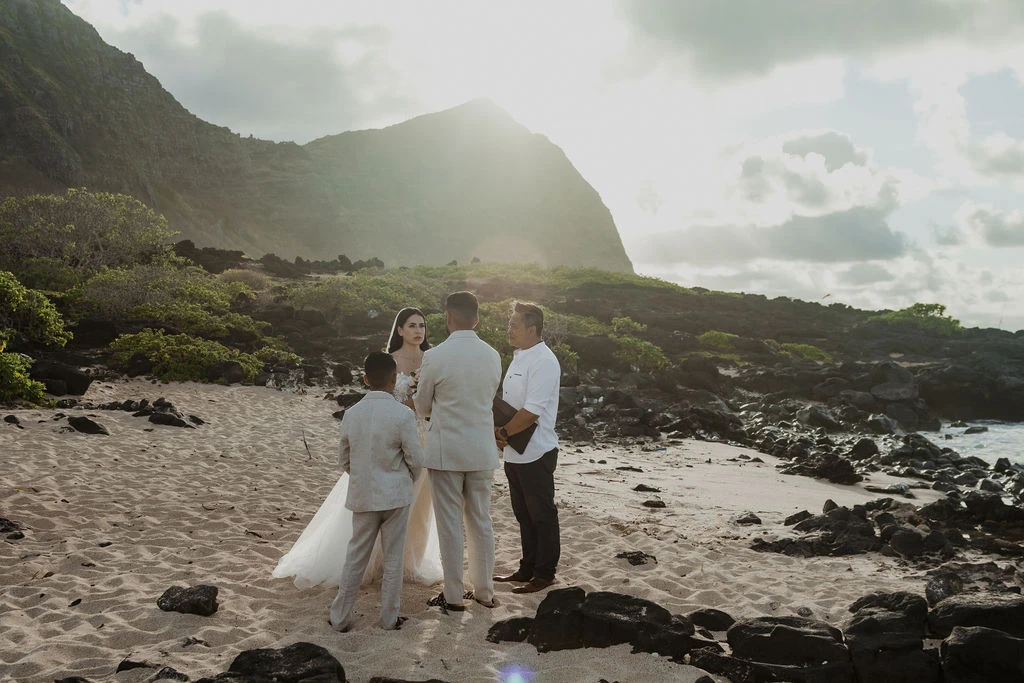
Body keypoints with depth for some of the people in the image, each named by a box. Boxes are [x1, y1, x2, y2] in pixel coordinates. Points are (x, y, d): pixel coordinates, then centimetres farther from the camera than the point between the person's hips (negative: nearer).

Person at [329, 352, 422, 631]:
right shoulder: (403, 415, -15)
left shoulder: (351, 414, -4)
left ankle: (340, 618, 19)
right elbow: (416, 459, -10)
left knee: (356, 557, 13)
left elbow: (344, 460, 6)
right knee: (393, 558, 9)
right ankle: (389, 618, 18)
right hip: (395, 495, -3)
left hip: (363, 496, 3)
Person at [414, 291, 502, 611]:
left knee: (450, 525, 5)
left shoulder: (435, 357, -14)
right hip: (482, 452, 5)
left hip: (446, 451, -4)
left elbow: (423, 407, -2)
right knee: (481, 522, 15)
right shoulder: (493, 356, 1)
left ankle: (453, 596, 14)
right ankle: (485, 592, 24)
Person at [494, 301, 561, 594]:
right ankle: (527, 569, 29)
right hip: (515, 452, 9)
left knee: (542, 515, 3)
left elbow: (531, 411, -23)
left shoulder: (543, 361, -17)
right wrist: (499, 432, 2)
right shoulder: (518, 358, 13)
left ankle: (544, 574, 14)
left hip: (535, 452, -9)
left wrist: (504, 432, -14)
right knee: (524, 514, 18)